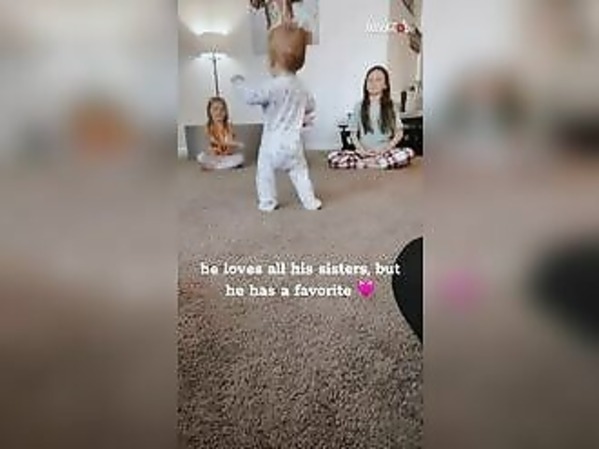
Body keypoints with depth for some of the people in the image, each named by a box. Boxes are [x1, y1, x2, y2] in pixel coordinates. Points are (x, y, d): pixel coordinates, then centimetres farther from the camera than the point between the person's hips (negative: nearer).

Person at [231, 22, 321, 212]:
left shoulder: (273, 86, -18)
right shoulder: (300, 87, 7)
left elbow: (251, 97, -16)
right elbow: (310, 106, 21)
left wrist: (239, 82, 1)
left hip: (273, 143, -6)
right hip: (293, 143, 6)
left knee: (265, 172, 11)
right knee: (300, 173, 15)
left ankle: (267, 202, 17)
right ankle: (310, 201, 18)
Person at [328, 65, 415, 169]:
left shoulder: (392, 106, 8)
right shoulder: (359, 106, 9)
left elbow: (399, 133, 7)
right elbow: (353, 133, 9)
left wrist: (385, 149, -9)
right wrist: (362, 150, -10)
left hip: (385, 152, 0)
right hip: (364, 152, 0)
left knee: (408, 153, -33)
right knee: (332, 157, -27)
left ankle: (364, 163, -29)